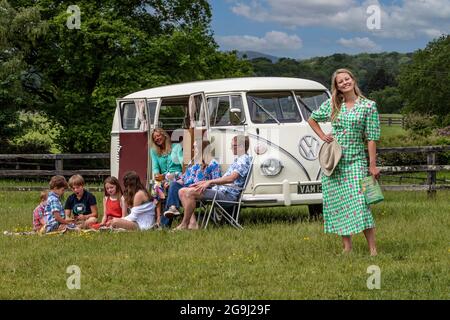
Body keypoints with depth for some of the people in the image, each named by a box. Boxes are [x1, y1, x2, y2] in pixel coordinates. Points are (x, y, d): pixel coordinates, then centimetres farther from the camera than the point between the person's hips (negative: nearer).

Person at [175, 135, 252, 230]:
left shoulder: (245, 159, -7)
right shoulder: (238, 160, 25)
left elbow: (231, 178, -21)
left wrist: (210, 182, -20)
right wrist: (204, 182, 16)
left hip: (227, 194, -11)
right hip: (220, 190, 11)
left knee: (190, 192, -26)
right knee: (182, 191, 2)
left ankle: (184, 225, -20)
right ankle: (193, 223, -11)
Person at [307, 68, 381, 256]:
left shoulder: (368, 106, -1)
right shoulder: (332, 104, 7)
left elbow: (372, 138, -3)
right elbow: (312, 119, 23)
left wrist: (373, 165, -7)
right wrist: (323, 136, 8)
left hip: (355, 160, -4)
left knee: (359, 202, -14)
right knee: (337, 202, 4)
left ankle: (372, 249, -13)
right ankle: (347, 247, 10)